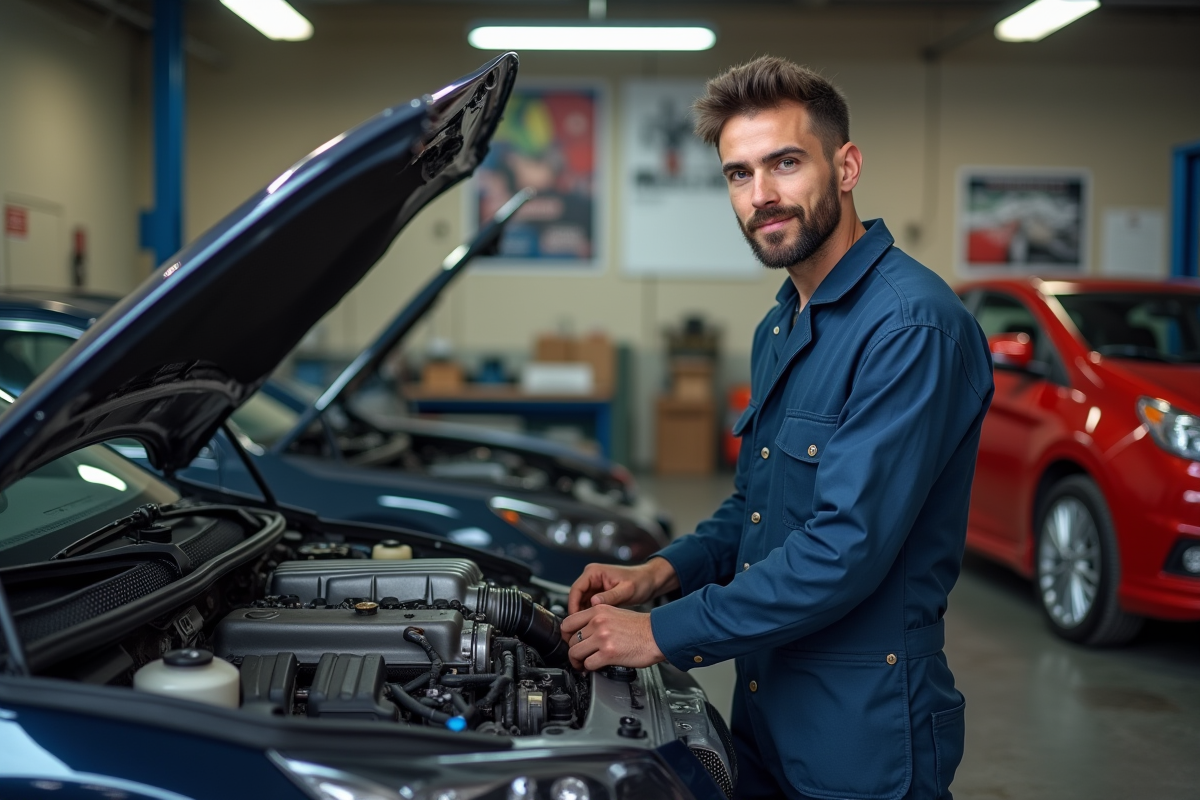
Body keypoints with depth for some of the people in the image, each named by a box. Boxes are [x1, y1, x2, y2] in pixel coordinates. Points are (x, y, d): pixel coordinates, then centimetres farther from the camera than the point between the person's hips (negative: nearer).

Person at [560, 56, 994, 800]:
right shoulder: (780, 328, 11)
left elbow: (848, 547, -26)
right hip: (766, 712, 8)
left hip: (863, 738, -8)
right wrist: (662, 572, 2)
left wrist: (663, 633, -20)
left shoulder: (913, 323, -21)